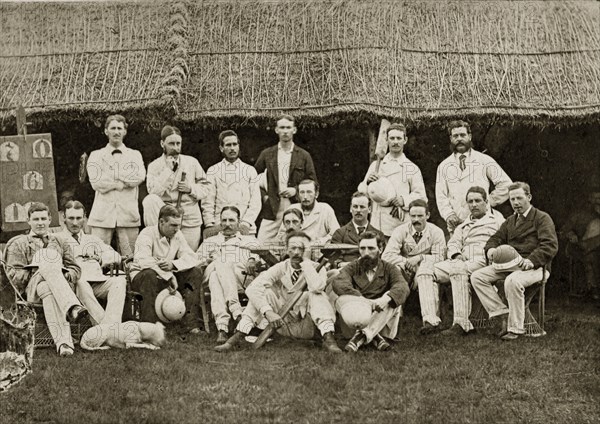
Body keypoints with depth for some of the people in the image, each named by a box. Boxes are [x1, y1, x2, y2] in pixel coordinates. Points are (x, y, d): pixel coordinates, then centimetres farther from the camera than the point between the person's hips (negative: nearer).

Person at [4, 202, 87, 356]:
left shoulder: (59, 243, 30)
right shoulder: (18, 244, 19)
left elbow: (75, 269, 19)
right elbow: (14, 276, 5)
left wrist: (63, 277, -5)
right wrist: (38, 272, -9)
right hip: (31, 289, -2)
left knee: (50, 292, -39)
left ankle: (62, 343, -55)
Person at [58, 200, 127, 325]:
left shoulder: (92, 239, 34)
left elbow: (116, 256, 23)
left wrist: (98, 258, 5)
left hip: (97, 282, 4)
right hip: (75, 282, -4)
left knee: (119, 281, -28)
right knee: (80, 283, -39)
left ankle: (110, 324, -45)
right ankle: (103, 323, -46)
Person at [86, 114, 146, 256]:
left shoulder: (135, 155, 14)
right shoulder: (96, 155, 12)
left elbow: (139, 176, -6)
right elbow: (96, 182, -3)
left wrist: (109, 178, -4)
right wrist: (119, 183, -5)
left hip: (128, 214, 1)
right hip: (102, 214, -1)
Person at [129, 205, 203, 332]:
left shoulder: (177, 235, 3)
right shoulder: (147, 234, -16)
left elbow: (192, 258, -7)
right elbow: (143, 261, -33)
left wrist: (173, 264, -28)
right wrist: (169, 275, -37)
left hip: (167, 278, 6)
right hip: (141, 277, -5)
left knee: (196, 271, -14)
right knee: (150, 274, -40)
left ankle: (191, 322, -18)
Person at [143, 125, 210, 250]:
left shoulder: (192, 162, 7)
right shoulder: (154, 165, 1)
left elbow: (206, 188, 9)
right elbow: (153, 192, -14)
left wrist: (191, 188, -10)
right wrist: (168, 169, -15)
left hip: (190, 220, 2)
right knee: (149, 200, -30)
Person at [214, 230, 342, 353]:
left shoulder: (317, 268, -7)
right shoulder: (281, 268, -5)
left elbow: (316, 288, -33)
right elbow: (252, 288, -20)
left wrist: (306, 260, -23)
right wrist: (268, 311, -33)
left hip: (306, 327, -2)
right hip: (282, 324, 2)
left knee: (317, 295, -27)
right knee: (264, 292, -19)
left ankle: (328, 338, -37)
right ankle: (237, 336, -26)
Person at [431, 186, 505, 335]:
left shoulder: (497, 219, 17)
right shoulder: (463, 226, 34)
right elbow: (453, 243, 22)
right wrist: (456, 254, -1)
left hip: (483, 262, -6)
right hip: (462, 261, 6)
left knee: (458, 269, -37)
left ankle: (462, 324, -40)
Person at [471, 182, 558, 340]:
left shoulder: (542, 218, 1)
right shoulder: (510, 221, 23)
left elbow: (551, 246, -10)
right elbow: (496, 238, 24)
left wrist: (532, 260, -26)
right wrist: (491, 248, -3)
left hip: (535, 266, -7)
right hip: (510, 265, 7)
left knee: (512, 281, -39)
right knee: (477, 277, -12)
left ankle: (515, 327, -26)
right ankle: (503, 314, -15)